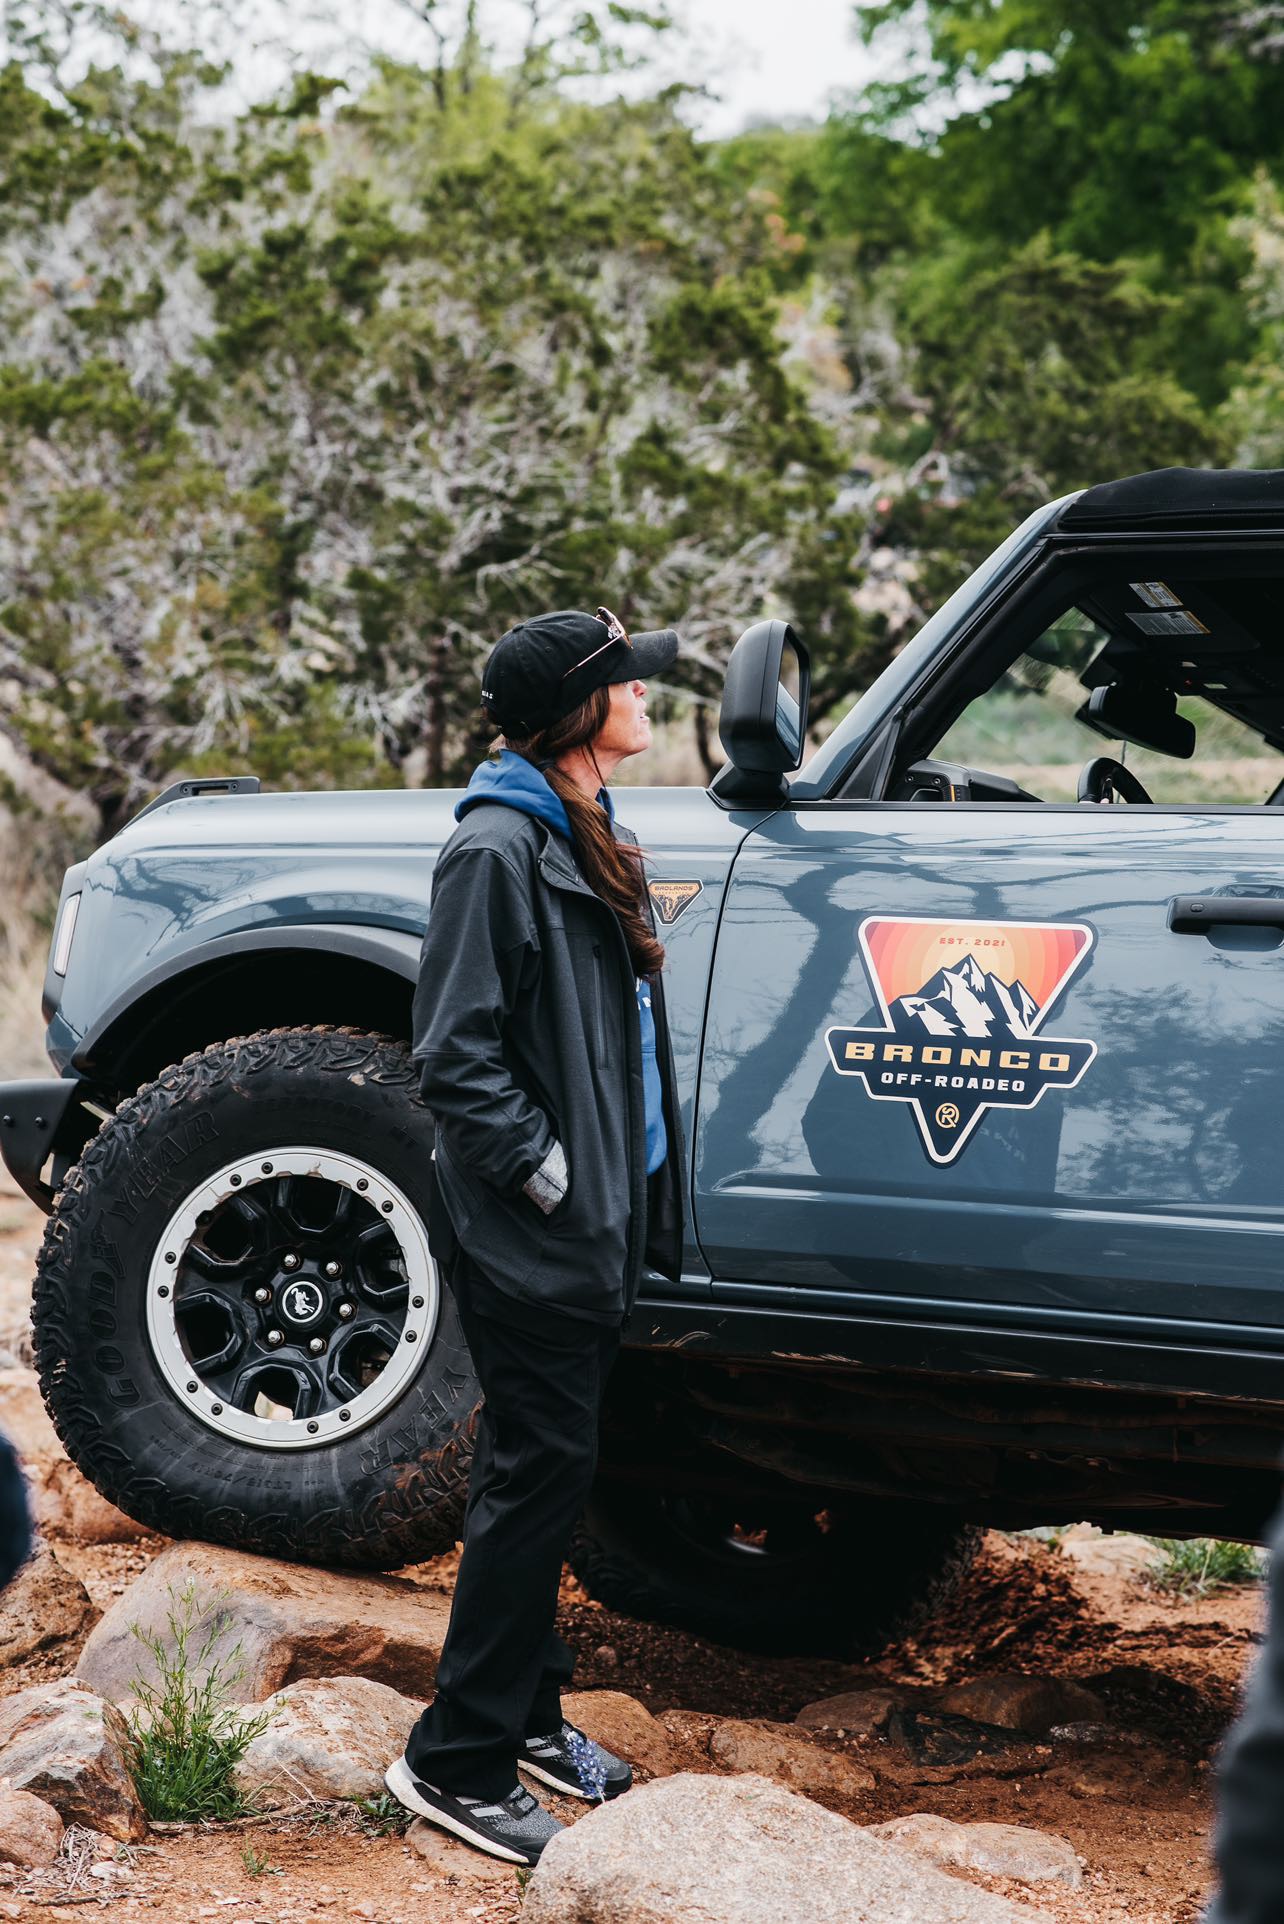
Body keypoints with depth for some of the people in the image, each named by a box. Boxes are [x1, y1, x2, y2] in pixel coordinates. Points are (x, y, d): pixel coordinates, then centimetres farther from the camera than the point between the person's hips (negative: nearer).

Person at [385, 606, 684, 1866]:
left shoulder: (586, 837, 13)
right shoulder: (497, 849, -16)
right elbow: (455, 1057, -18)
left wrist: (630, 1191, 15)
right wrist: (547, 1172, -19)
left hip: (592, 1221, 9)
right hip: (526, 1236, -9)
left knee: (547, 1475, 16)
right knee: (539, 1474, -5)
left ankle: (527, 1716, 27)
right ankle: (457, 1762, 3)